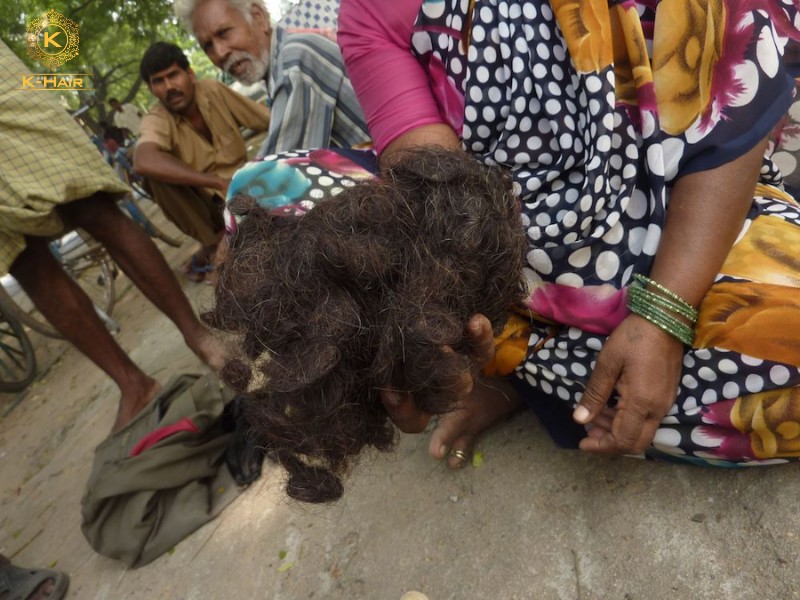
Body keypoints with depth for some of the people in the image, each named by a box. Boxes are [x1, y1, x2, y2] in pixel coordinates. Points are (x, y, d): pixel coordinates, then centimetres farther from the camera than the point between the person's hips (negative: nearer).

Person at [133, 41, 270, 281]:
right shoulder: (156, 120, -16)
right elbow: (143, 162, -39)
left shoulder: (213, 90, -10)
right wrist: (220, 182, -47)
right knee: (156, 170, -28)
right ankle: (213, 242, -14)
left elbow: (273, 121, -3)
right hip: (205, 202, -1)